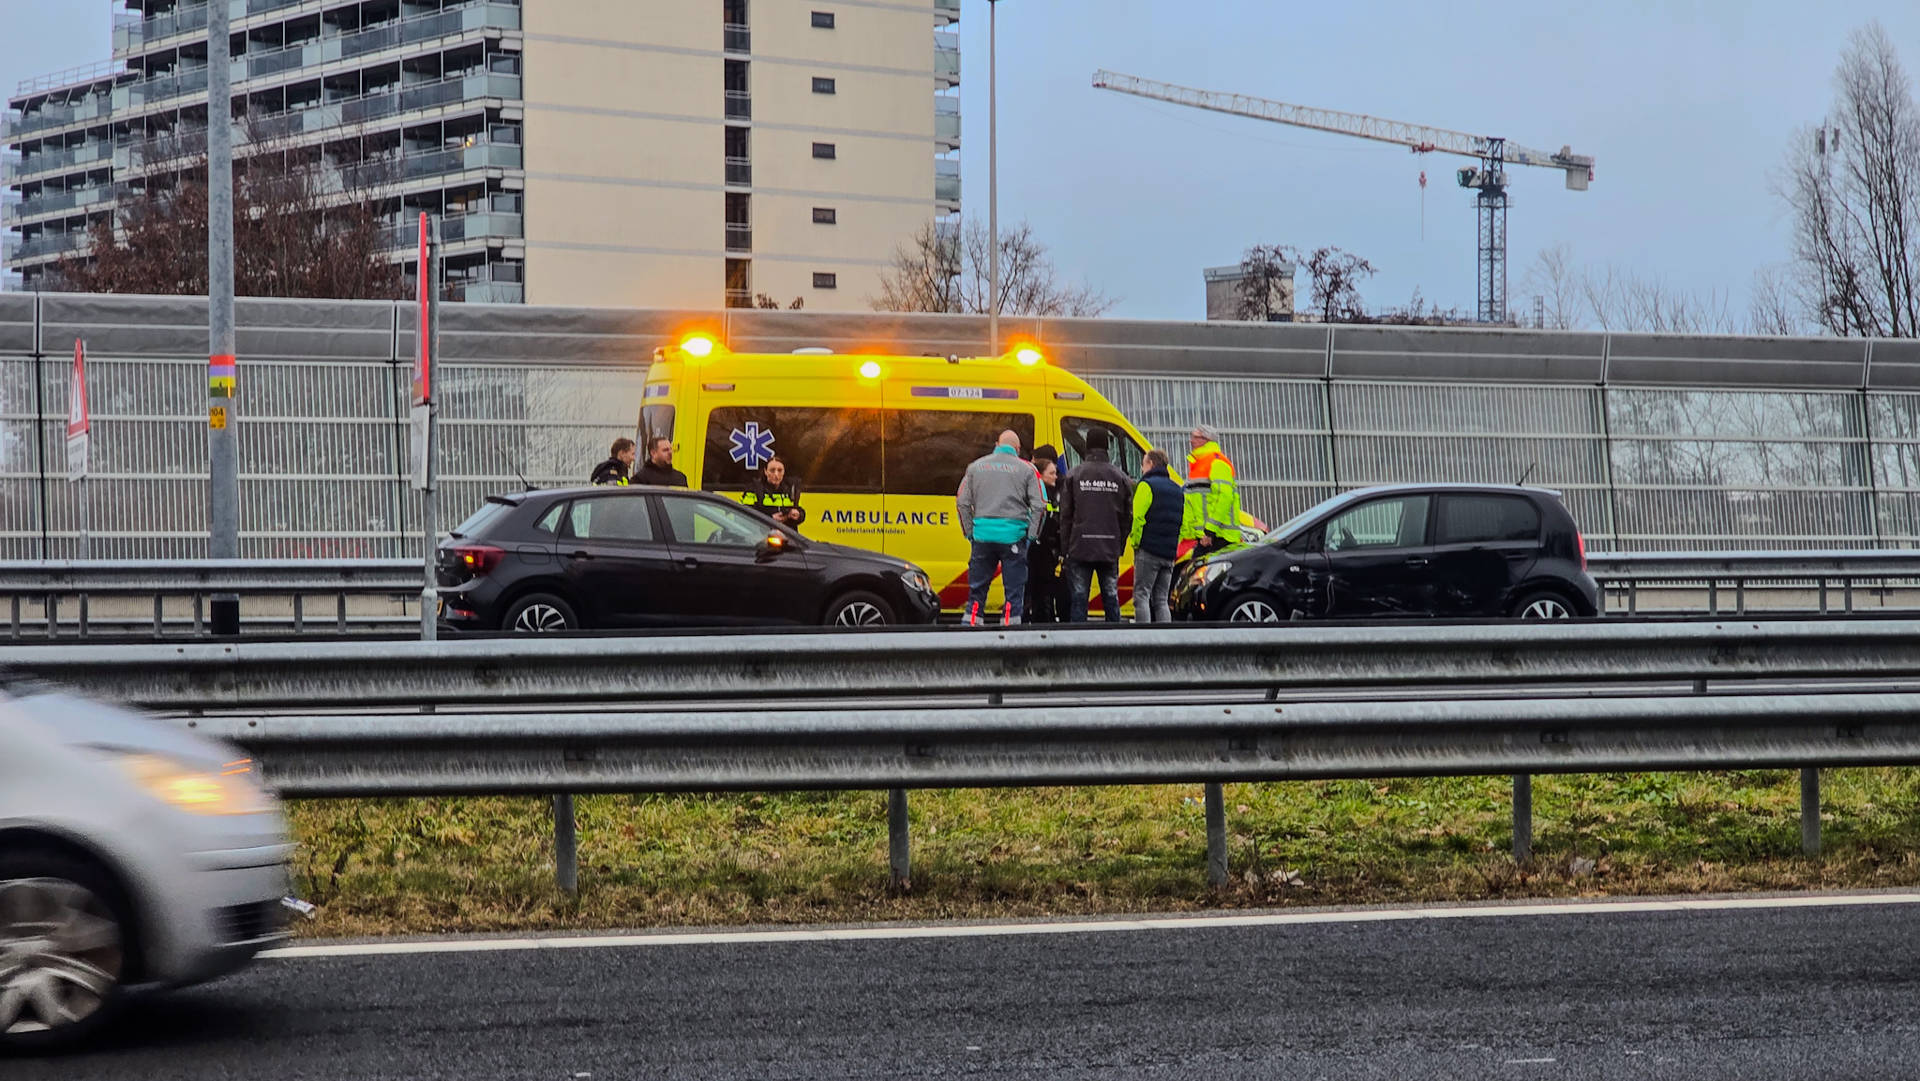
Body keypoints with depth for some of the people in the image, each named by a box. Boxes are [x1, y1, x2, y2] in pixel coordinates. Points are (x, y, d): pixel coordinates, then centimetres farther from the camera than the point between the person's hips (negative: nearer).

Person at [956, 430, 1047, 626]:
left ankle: (971, 623, 9)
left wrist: (969, 532, 12)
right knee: (1014, 588, 4)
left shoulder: (976, 466, 10)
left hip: (982, 535, 2)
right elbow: (1039, 506, -3)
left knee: (977, 587, 9)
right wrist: (1031, 536, 2)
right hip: (1013, 534, -2)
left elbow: (962, 502, 8)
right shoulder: (1026, 470, 3)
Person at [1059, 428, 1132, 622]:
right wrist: (1120, 545, 14)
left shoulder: (1074, 475, -1)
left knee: (1079, 598, 1)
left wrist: (1065, 547, 6)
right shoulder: (1119, 477, 5)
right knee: (1111, 597, 7)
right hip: (1110, 548, 2)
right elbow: (1127, 516, 7)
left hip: (1080, 548, -2)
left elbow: (1065, 514, 0)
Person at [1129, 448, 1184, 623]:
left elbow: (1138, 517, -13)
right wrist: (1172, 545, 17)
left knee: (1141, 596, -7)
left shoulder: (1146, 485, -5)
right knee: (1161, 600, 9)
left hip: (1148, 551, -7)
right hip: (1169, 555, 7)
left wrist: (1135, 542, -6)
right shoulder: (1177, 490, 19)